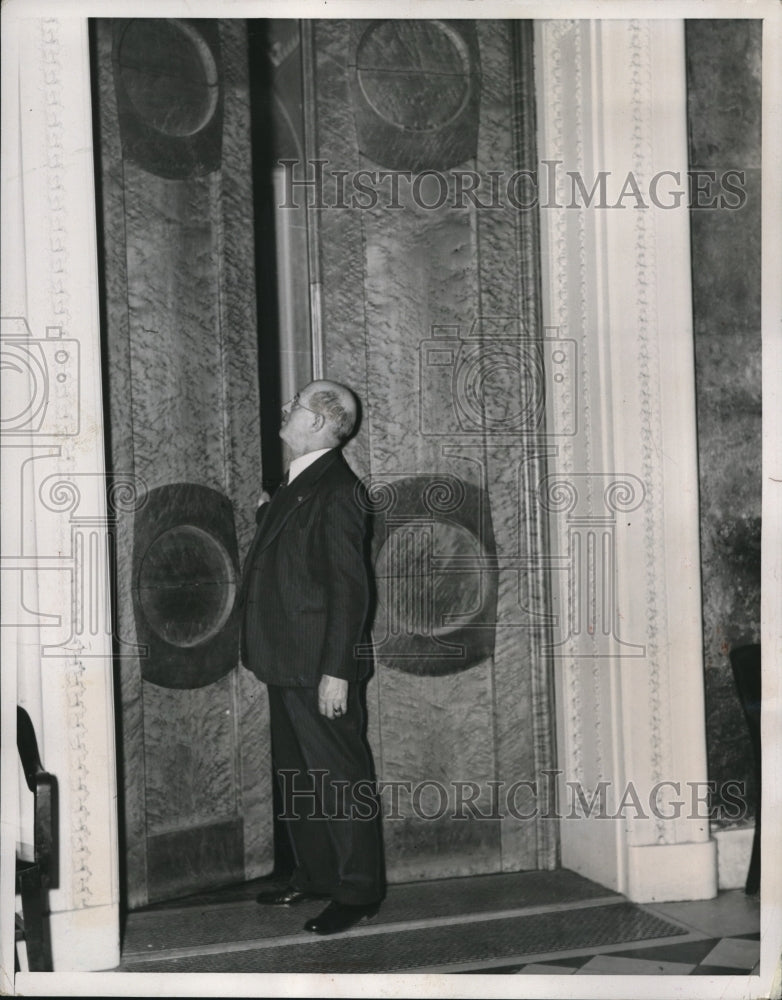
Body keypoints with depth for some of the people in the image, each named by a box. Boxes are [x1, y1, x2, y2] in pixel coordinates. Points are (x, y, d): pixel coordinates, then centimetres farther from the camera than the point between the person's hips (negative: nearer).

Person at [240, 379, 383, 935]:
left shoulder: (335, 491, -17)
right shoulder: (298, 484, 13)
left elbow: (349, 587, -21)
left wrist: (336, 670, -23)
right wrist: (267, 515, 9)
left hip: (319, 667, -10)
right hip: (287, 662, 10)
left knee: (339, 778, 0)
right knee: (297, 776, 19)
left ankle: (357, 893, 10)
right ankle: (314, 876, 32)